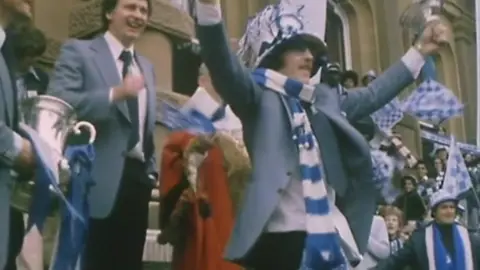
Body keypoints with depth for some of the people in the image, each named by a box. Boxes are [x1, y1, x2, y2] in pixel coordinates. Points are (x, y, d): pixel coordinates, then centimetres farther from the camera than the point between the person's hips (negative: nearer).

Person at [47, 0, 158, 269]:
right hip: (98, 182, -6)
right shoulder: (78, 51, 0)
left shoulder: (147, 66, 20)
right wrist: (115, 94, -23)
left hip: (138, 179, 6)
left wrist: (152, 170, 13)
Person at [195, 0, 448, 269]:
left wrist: (419, 51, 33)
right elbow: (224, 65, -16)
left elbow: (373, 95, 30)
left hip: (326, 236, 7)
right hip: (277, 236, -6)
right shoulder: (259, 93, 1)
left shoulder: (323, 98, 20)